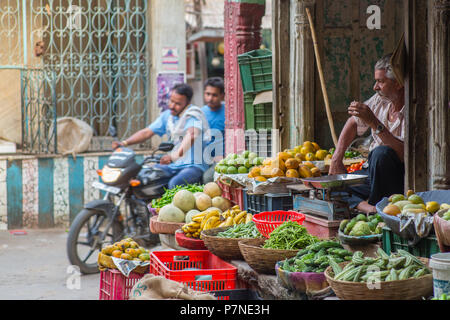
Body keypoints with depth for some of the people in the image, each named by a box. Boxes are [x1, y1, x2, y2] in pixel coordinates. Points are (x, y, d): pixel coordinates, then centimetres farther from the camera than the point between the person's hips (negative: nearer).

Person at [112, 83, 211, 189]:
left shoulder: (194, 114, -11)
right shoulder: (167, 115, 14)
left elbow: (192, 135, -31)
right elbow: (147, 132, 13)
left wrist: (175, 155, -47)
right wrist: (125, 143, -3)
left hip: (195, 165, -8)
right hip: (174, 165, 8)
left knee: (174, 184, -35)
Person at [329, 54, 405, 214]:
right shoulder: (380, 100, 3)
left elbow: (405, 153, -30)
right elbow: (353, 123, 20)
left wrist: (374, 123, -31)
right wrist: (336, 159, 11)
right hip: (372, 174, 7)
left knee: (381, 153, -35)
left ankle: (376, 206, -19)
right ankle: (366, 207, -24)